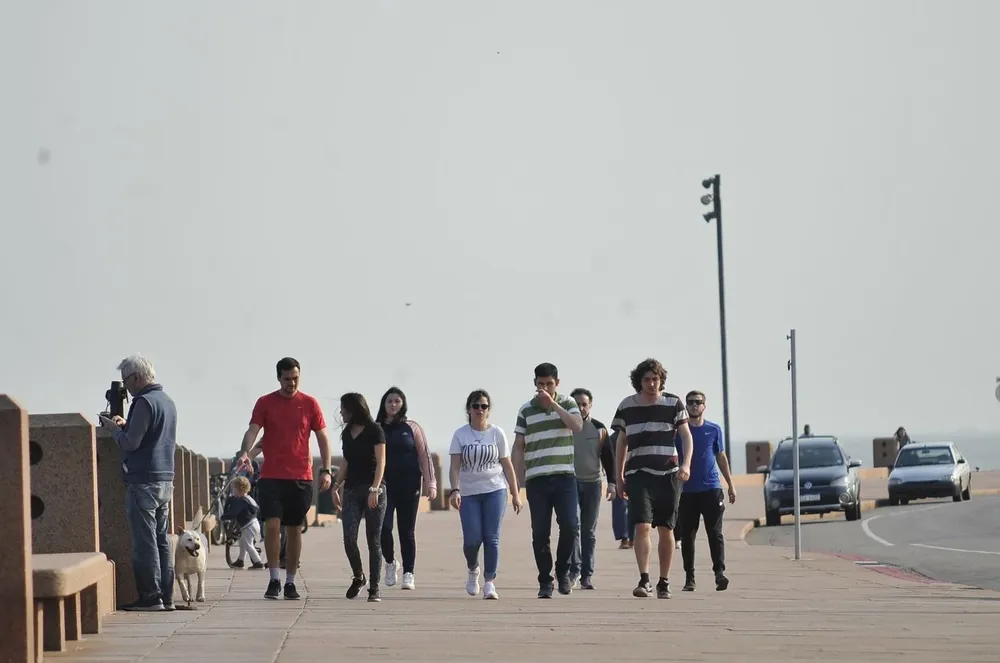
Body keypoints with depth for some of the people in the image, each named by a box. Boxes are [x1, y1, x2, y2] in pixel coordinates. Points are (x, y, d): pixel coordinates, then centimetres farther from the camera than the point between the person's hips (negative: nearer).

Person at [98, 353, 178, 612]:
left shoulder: (144, 403, -14)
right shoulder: (168, 402, 16)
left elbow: (130, 443, -16)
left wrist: (114, 429, 1)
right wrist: (126, 425, 18)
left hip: (144, 481, -9)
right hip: (166, 479, 9)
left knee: (144, 541, -6)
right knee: (161, 539, 11)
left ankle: (150, 597, -7)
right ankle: (166, 596, 11)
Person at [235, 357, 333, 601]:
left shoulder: (310, 404, 6)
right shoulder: (265, 403, 3)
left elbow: (322, 438, 6)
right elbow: (253, 430, -8)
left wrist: (326, 470, -4)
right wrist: (244, 453, -28)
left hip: (301, 477, 1)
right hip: (271, 477, -1)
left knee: (294, 529, 6)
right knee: (272, 524, -12)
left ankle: (290, 583, 13)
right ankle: (274, 579, -4)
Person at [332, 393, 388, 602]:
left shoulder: (374, 431, -3)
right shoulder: (347, 433, 15)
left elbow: (381, 462, -8)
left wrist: (375, 489, -18)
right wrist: (336, 487, 12)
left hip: (373, 489, -5)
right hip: (351, 490, 5)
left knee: (373, 540, -3)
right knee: (349, 538, -9)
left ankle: (374, 588, -1)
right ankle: (358, 576, 12)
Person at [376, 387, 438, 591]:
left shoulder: (412, 428, 6)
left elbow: (424, 456, 3)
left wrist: (430, 483, -5)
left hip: (408, 486, 0)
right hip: (384, 485, 0)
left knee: (407, 531, 1)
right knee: (383, 526, -12)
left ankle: (408, 573, 5)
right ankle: (390, 562, 13)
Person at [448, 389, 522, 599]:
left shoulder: (497, 434, 5)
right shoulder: (460, 435, 1)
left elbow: (507, 465, 8)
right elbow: (455, 466, -5)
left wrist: (515, 494, 5)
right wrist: (454, 490, -21)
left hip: (495, 490, 0)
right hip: (468, 493, 0)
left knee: (491, 537, -6)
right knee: (472, 540, -6)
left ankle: (489, 582, 2)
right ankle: (473, 570, 24)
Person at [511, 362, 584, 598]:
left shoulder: (567, 403, 8)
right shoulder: (526, 410, 9)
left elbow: (577, 426, -11)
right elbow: (518, 446, 10)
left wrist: (553, 404, -14)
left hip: (564, 475, -1)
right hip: (536, 479, 1)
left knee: (570, 525, -12)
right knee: (540, 532, 0)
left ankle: (563, 571, 9)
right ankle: (545, 582, 8)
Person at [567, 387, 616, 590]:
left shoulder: (599, 429, 5)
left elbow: (608, 457, 9)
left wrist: (611, 483, 1)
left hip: (592, 484, 2)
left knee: (589, 532, 4)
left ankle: (587, 575, 6)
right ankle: (574, 569, -15)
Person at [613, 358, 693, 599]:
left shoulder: (673, 404, 4)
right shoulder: (626, 407, 8)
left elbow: (686, 435, 1)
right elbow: (621, 443, 16)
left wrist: (686, 464, -16)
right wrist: (619, 477, 15)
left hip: (668, 473, 0)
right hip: (638, 474, 0)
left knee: (666, 530, 4)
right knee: (642, 525, -16)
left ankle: (664, 583, 13)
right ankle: (644, 580, -19)